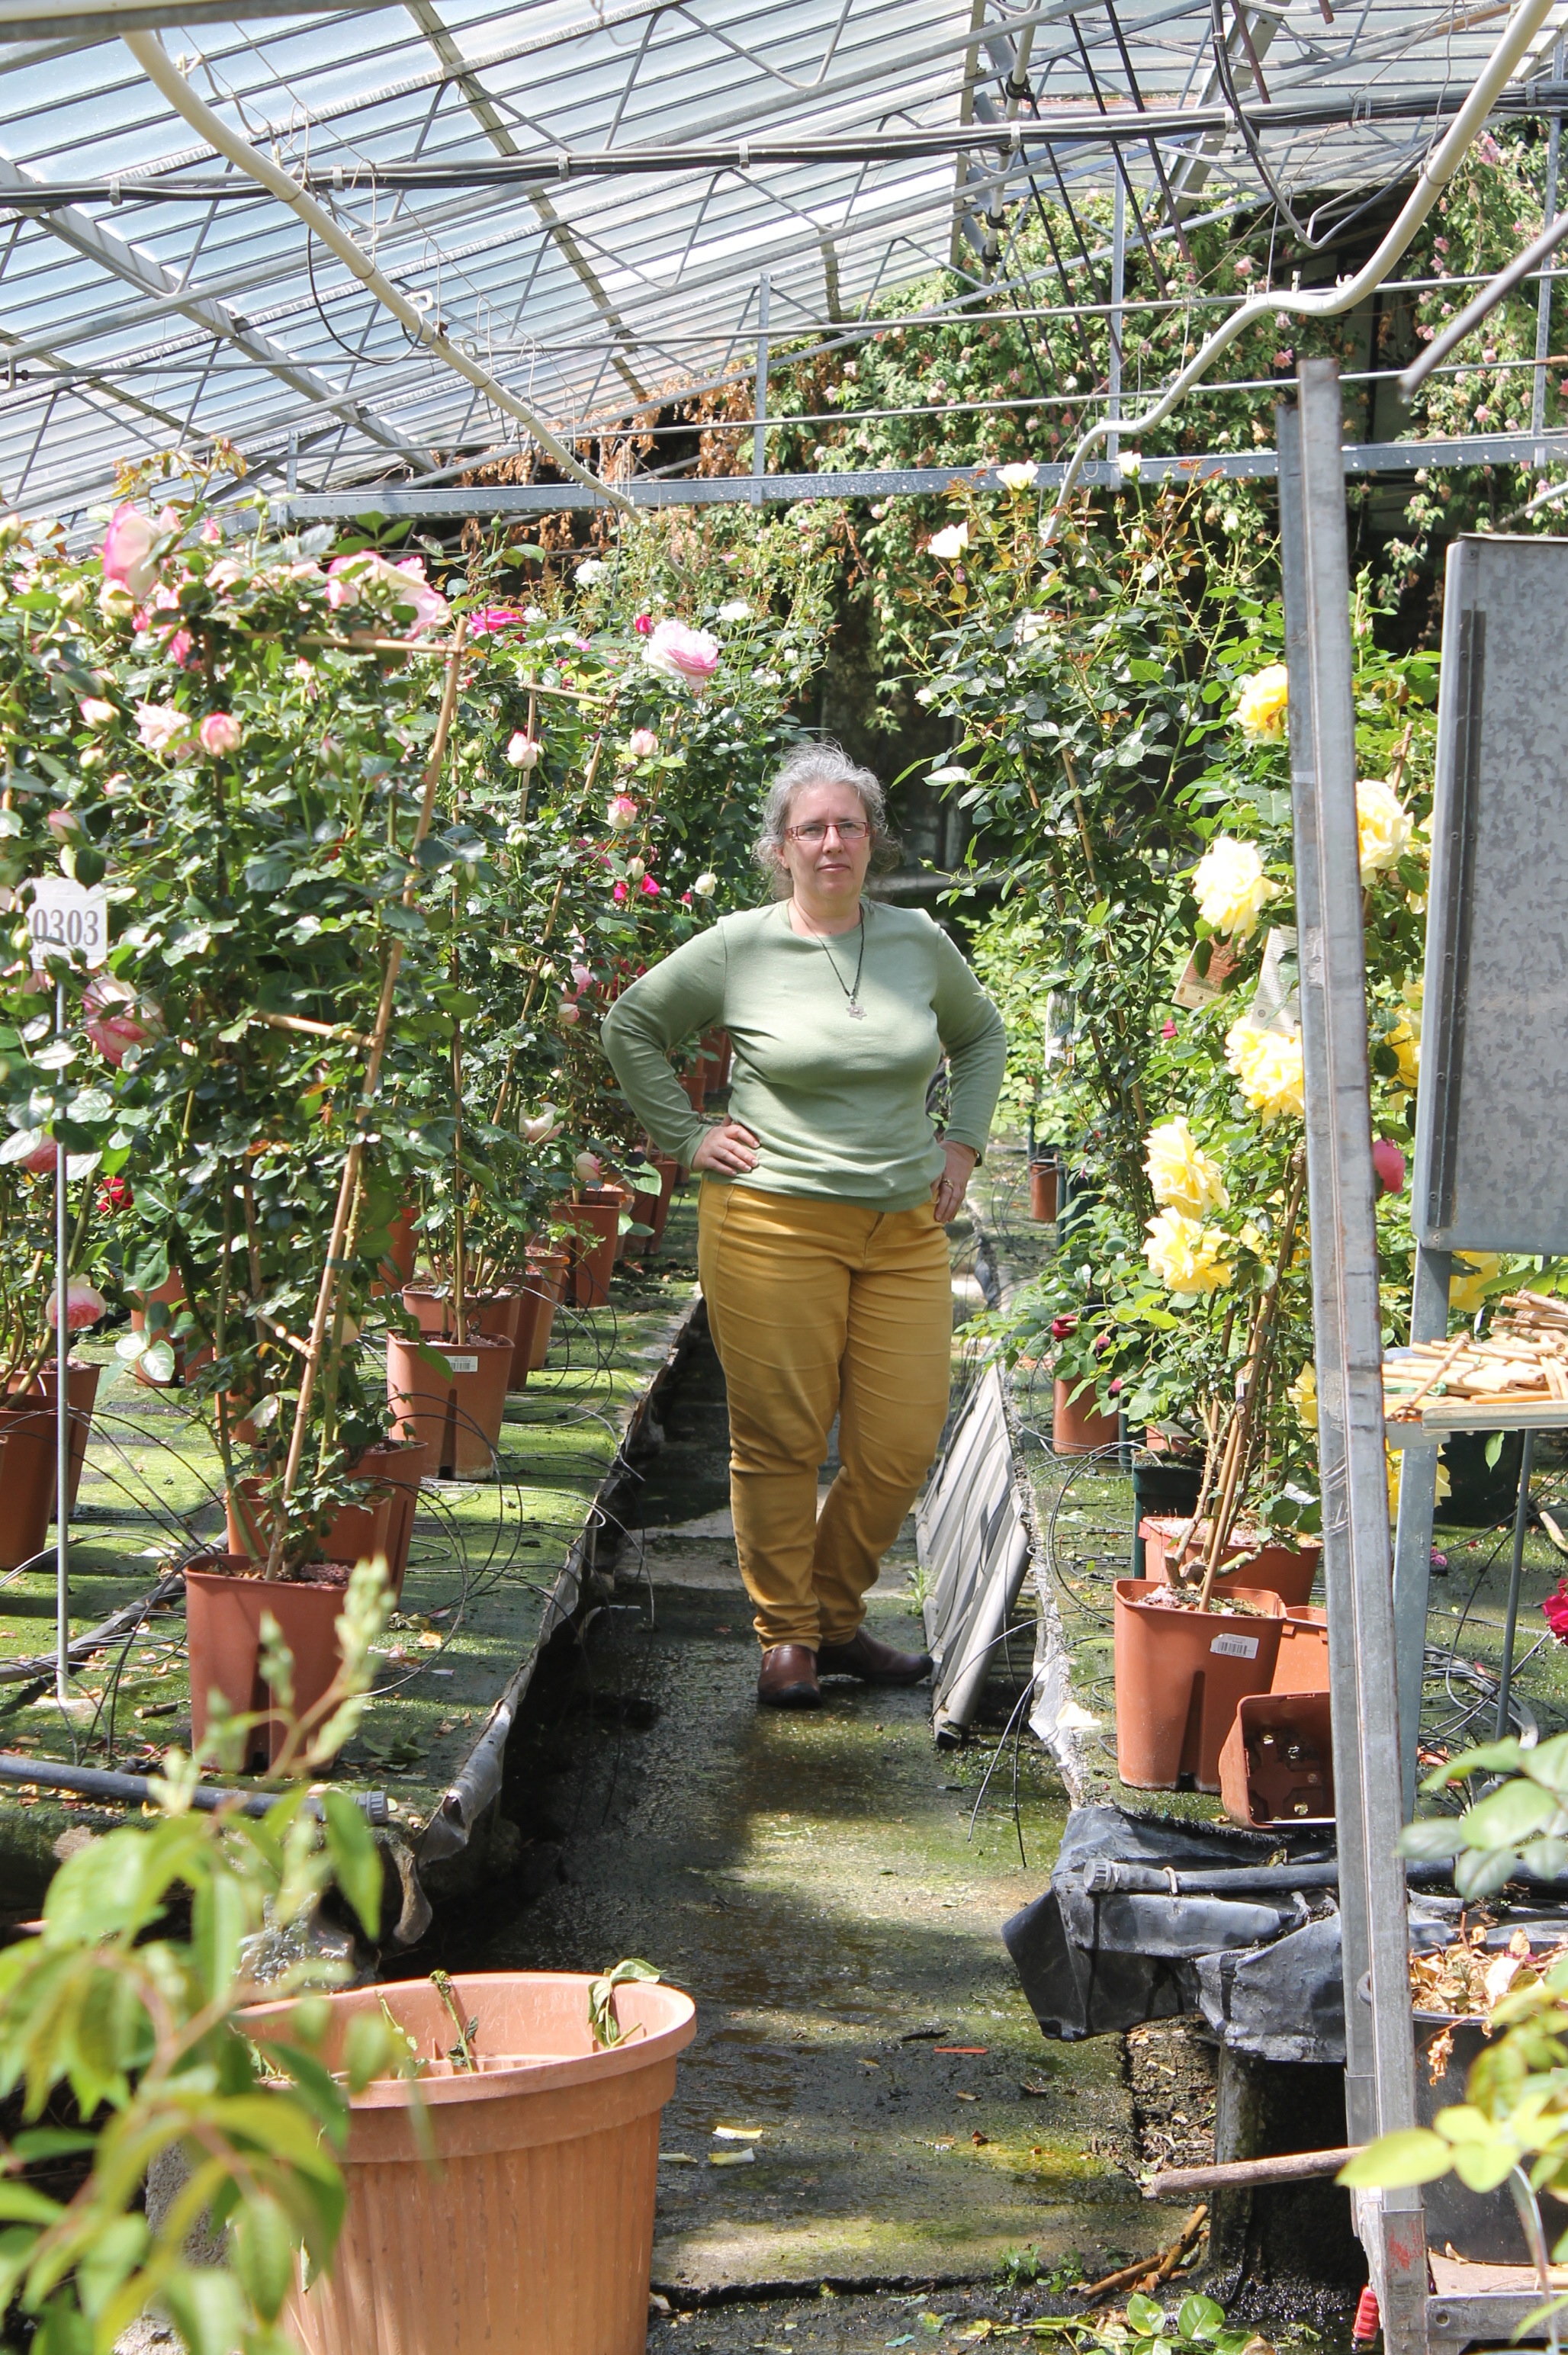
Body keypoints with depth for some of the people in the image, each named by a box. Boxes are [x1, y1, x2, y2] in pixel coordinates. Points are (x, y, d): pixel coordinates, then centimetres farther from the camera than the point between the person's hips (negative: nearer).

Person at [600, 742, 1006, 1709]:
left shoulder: (918, 941, 9)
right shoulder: (740, 948, -1)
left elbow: (982, 1033, 27)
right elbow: (630, 1024, 11)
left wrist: (963, 1142, 16)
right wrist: (687, 1135, 4)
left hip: (906, 1231, 3)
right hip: (773, 1222, -3)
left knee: (903, 1446, -1)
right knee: (780, 1439, -1)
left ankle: (839, 1619, 19)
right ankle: (787, 1639, 13)